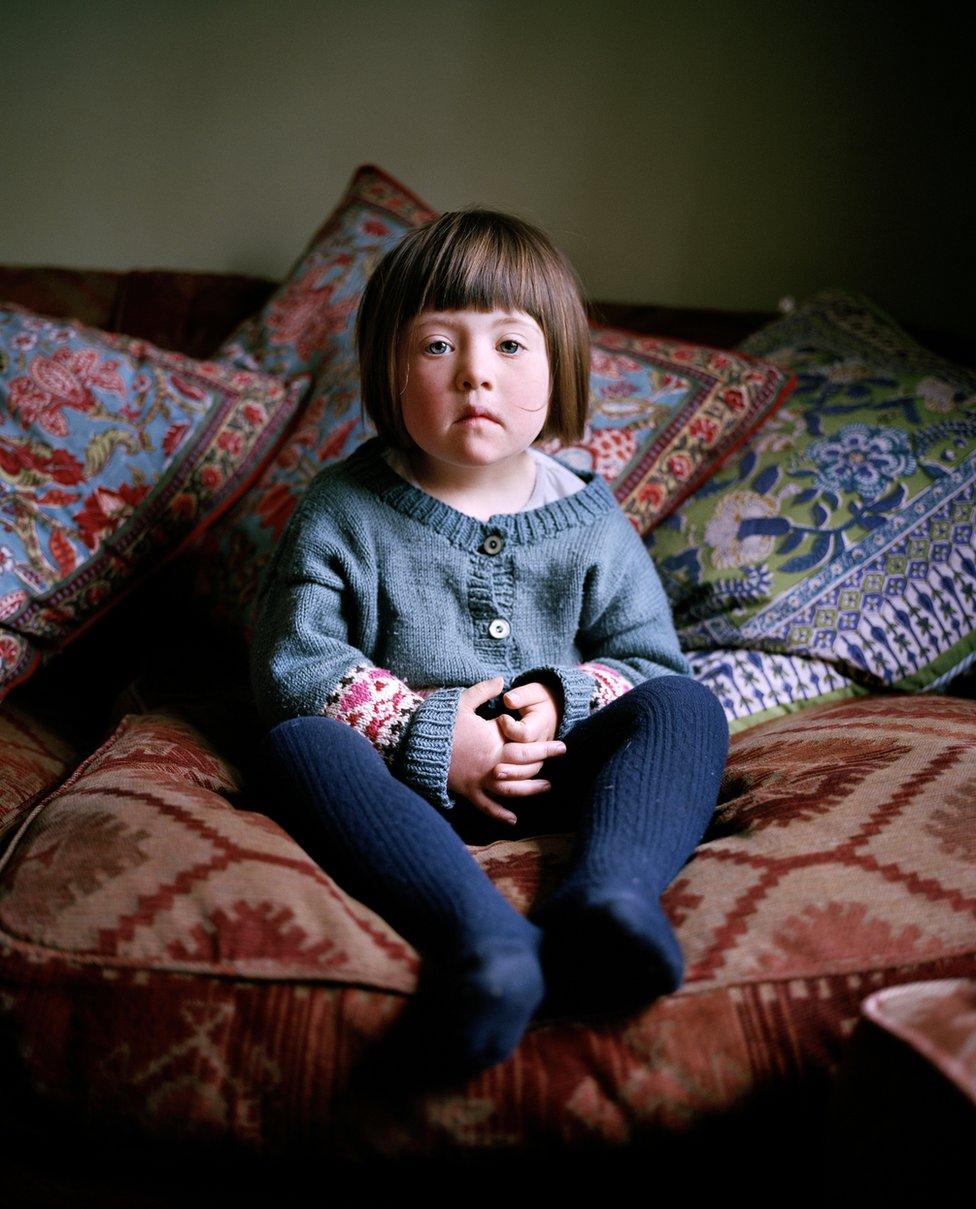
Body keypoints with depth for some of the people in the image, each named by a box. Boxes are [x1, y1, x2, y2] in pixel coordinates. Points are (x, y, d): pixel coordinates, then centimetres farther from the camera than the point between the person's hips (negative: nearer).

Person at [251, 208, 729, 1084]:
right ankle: (481, 935, -53)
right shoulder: (342, 512, -1)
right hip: (405, 781, -1)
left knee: (684, 707, -19)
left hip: (551, 775, 2)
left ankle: (607, 895, -47)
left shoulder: (591, 522, 4)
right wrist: (428, 734, -17)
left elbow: (650, 659, 7)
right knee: (298, 742, -31)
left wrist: (559, 701, -14)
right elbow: (291, 667, -6)